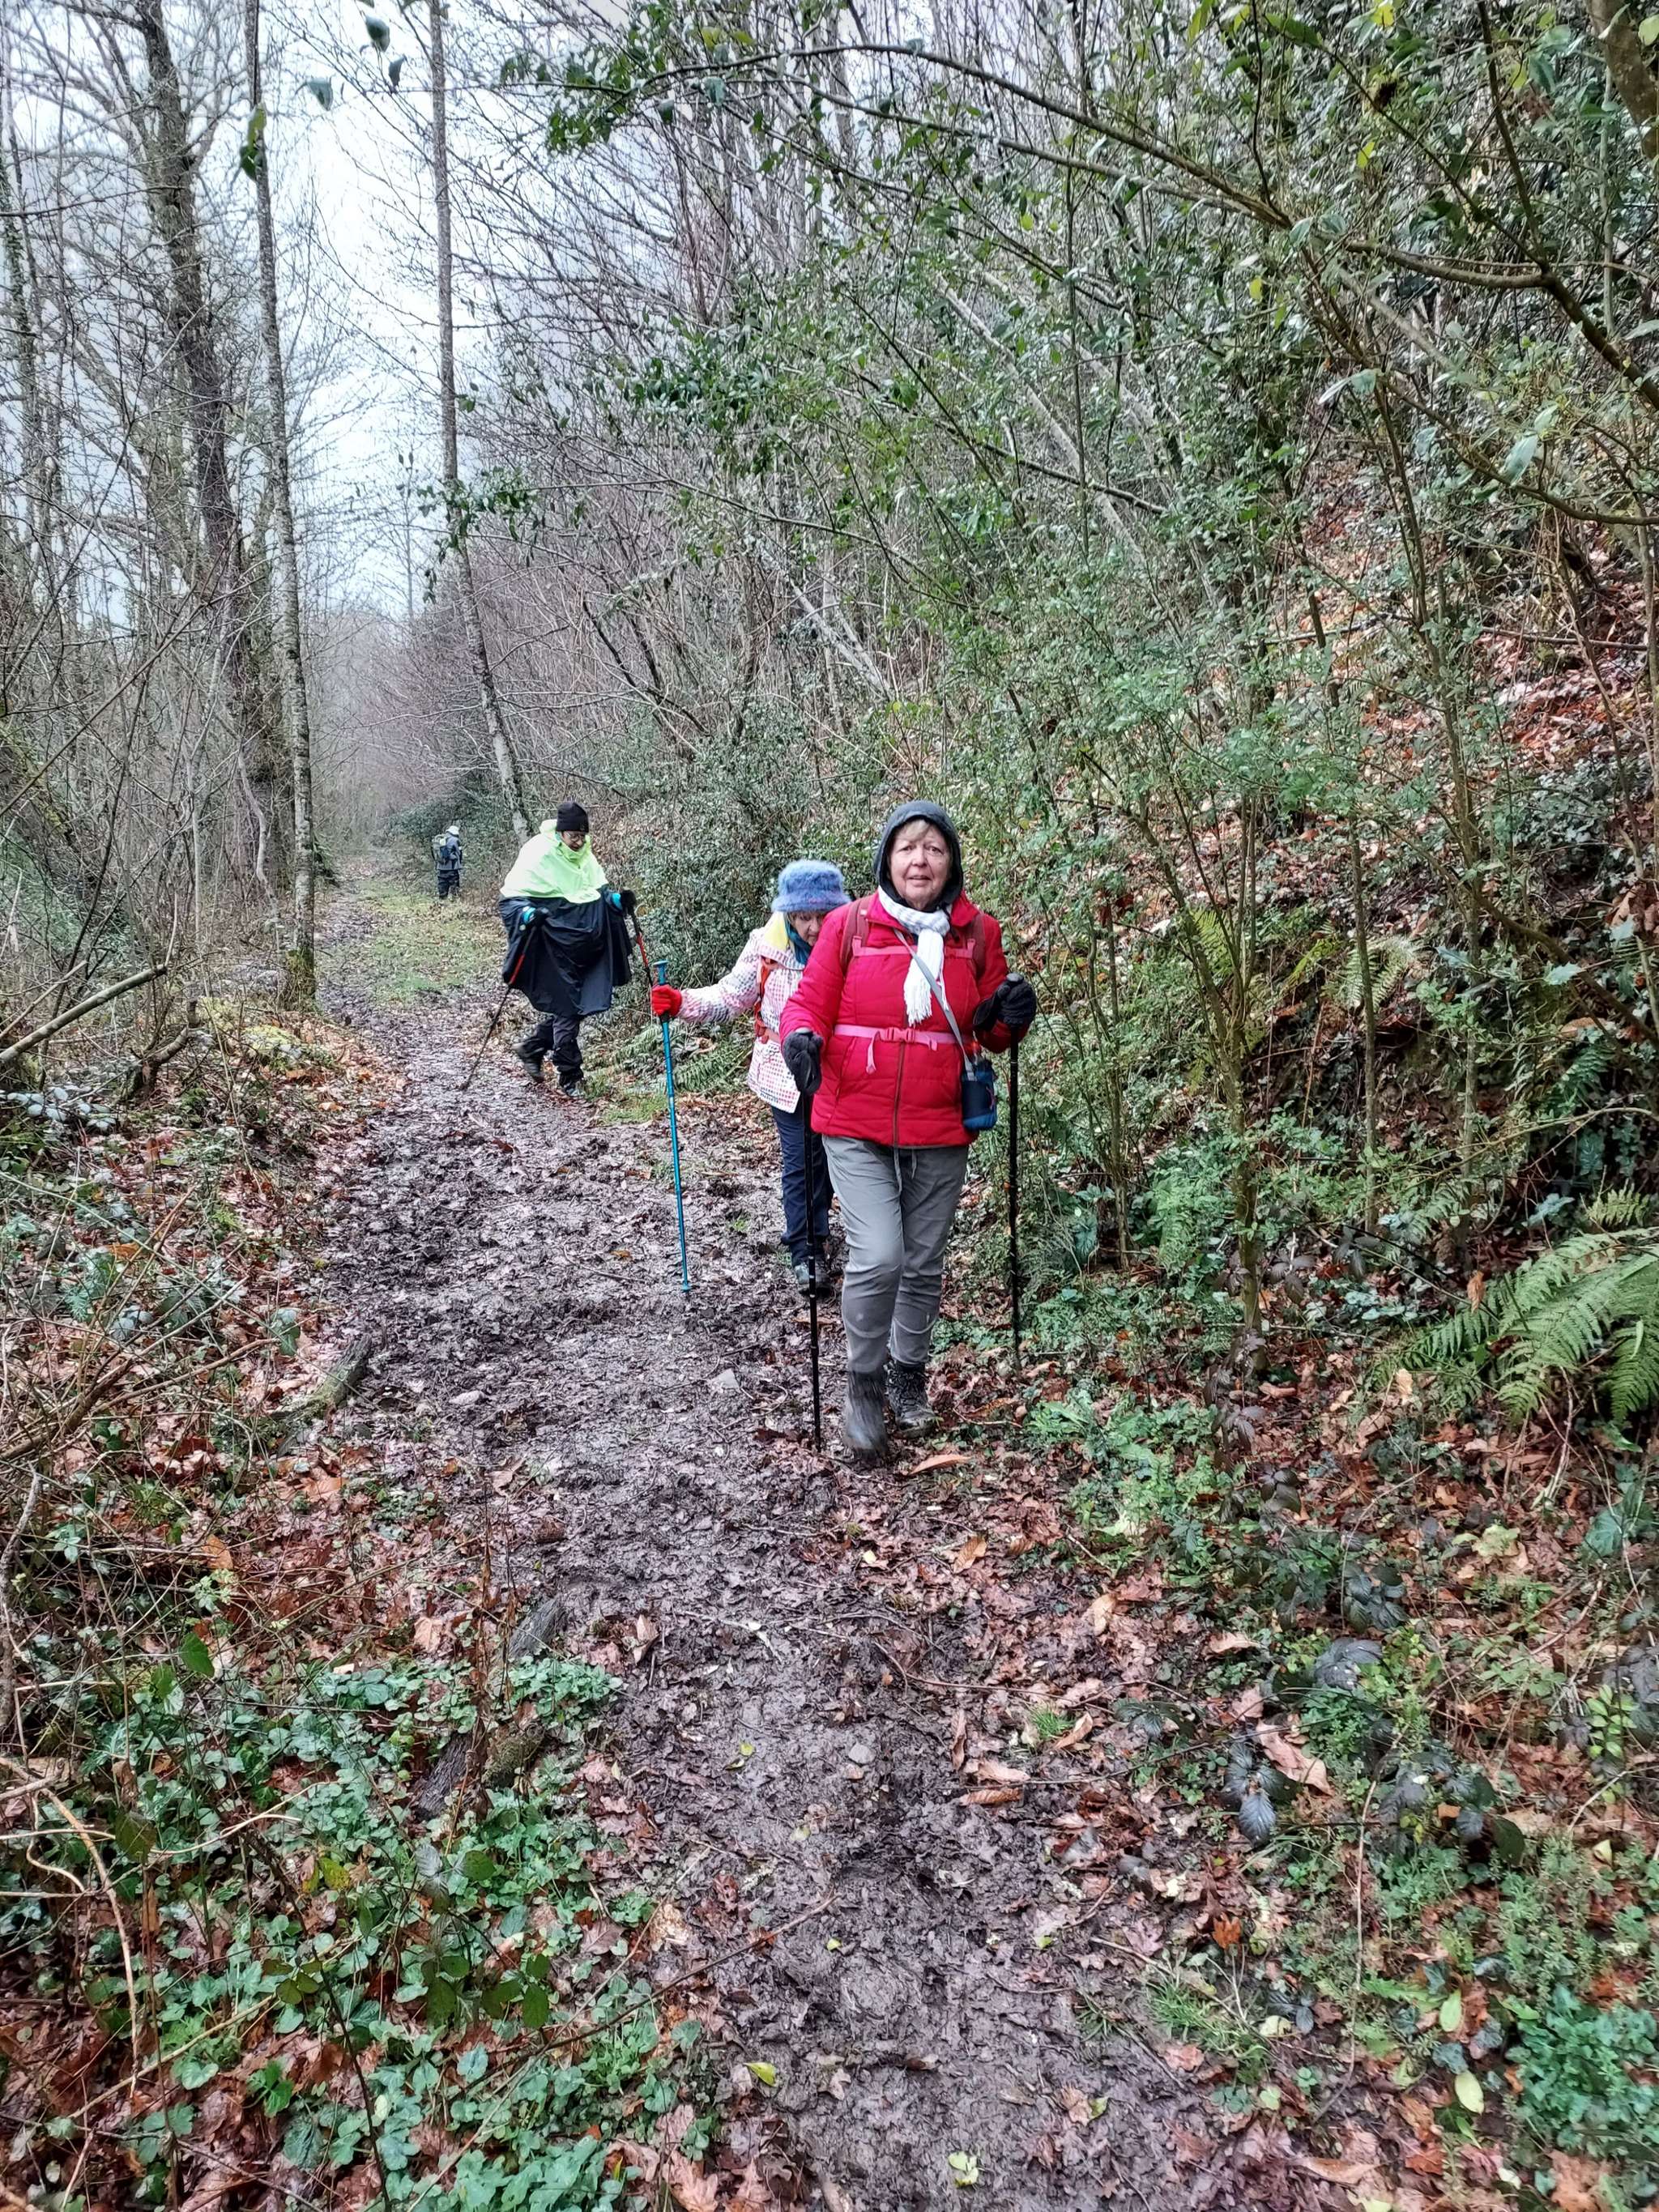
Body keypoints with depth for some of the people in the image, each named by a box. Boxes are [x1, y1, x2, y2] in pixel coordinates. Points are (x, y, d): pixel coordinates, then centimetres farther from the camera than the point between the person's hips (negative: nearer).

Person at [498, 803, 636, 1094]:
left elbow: (598, 889, 20)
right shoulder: (538, 855, -12)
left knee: (570, 1005, 11)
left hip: (582, 947, 7)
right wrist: (528, 914, -31)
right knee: (566, 1007, -6)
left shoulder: (584, 855, 7)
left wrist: (616, 898, -1)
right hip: (553, 947, -7)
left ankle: (532, 1048, 33)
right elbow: (510, 898, -11)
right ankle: (570, 1077, 5)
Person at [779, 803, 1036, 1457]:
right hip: (858, 1128, -2)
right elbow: (809, 1003, -1)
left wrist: (1010, 1018, -12)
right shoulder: (849, 925, -4)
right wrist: (801, 1037, -22)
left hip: (940, 1132, 3)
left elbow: (989, 1033, 10)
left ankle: (909, 1371, 39)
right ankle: (864, 1382, 13)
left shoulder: (978, 933, 2)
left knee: (923, 1264, 14)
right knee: (878, 1259, -13)